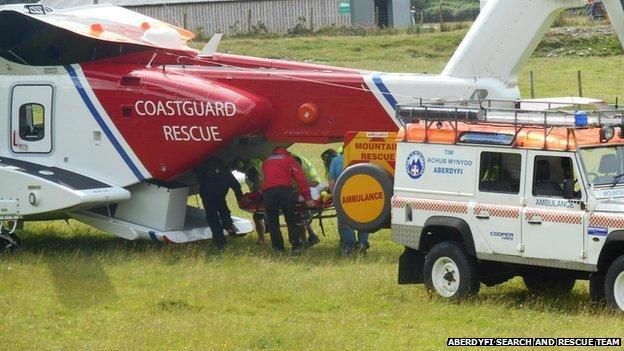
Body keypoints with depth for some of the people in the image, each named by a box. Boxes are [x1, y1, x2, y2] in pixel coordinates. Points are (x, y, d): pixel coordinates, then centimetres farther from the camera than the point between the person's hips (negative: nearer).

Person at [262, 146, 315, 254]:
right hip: (285, 190, -2)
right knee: (291, 220, 6)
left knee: (272, 221, 11)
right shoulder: (288, 158, 19)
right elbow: (300, 178, 9)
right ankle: (296, 246, -5)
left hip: (268, 191, 2)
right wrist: (307, 198, 5)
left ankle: (278, 247, 8)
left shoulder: (266, 161, 29)